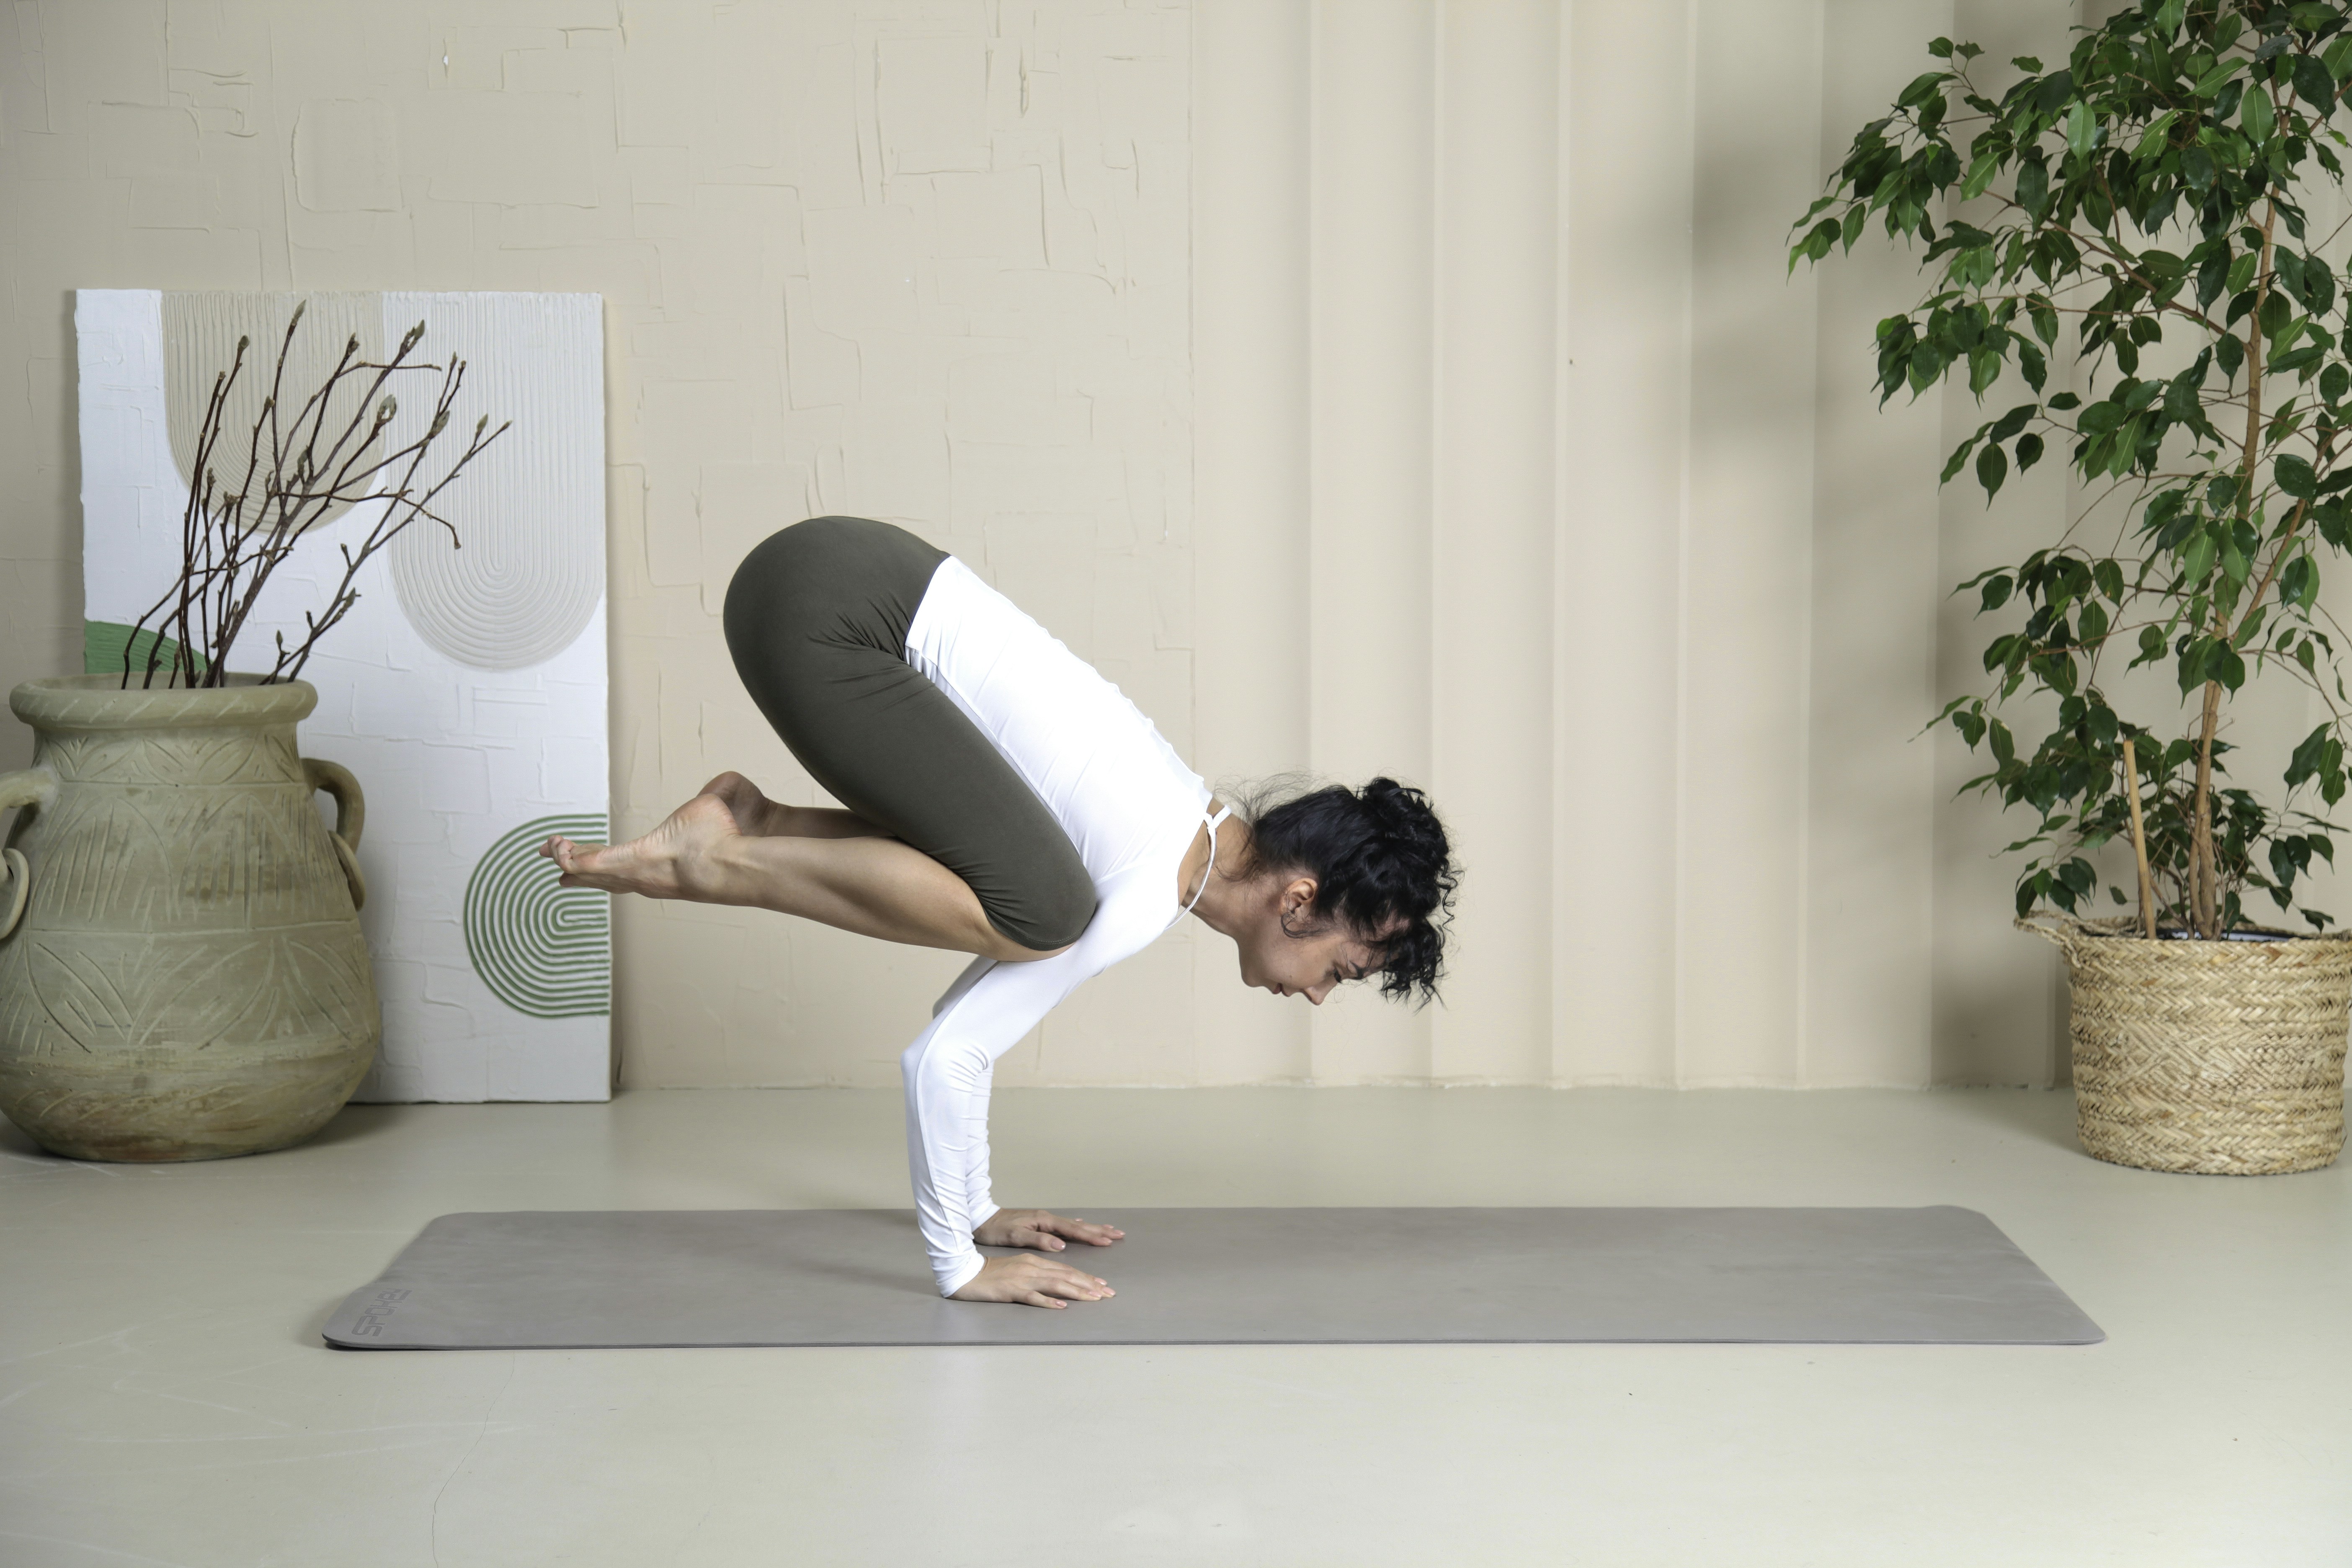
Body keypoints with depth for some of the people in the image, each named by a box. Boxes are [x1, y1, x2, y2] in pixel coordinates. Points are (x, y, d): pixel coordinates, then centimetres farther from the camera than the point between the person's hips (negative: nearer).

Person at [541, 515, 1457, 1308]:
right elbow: (944, 1057, -17)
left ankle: (754, 823, 9)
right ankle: (721, 862, -9)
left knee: (1026, 918, 12)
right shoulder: (1155, 891, -14)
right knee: (1037, 912, -20)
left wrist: (978, 1211, 25)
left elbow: (978, 1011, 23)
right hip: (822, 613, -9)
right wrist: (960, 1266, -7)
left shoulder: (1197, 833, 14)